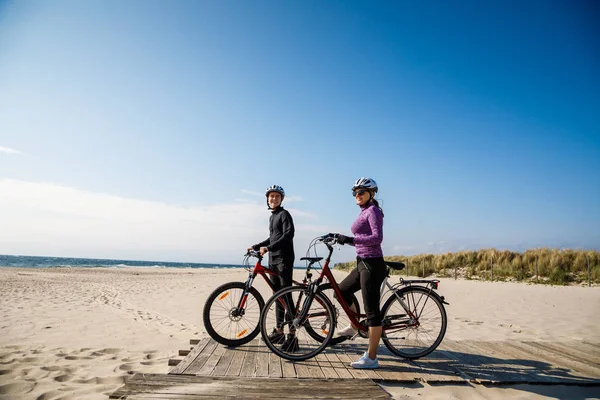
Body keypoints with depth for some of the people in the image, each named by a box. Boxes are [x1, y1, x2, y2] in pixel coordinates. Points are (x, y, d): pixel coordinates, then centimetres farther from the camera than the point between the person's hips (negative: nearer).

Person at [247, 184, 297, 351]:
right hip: (273, 260, 9)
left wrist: (268, 248, -28)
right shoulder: (272, 217, 20)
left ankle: (292, 335, -7)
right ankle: (279, 331, 20)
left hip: (284, 259, -8)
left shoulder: (284, 214, -6)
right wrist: (256, 247, 21)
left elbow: (288, 235, -21)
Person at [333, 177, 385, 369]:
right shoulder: (364, 212, 17)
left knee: (372, 310, -4)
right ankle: (355, 326, 39)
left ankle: (371, 358, 5)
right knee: (342, 290, 20)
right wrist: (343, 239, 12)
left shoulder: (373, 211, -10)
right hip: (363, 263, 10)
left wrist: (350, 239, -28)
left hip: (371, 264, -10)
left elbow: (377, 238, -23)